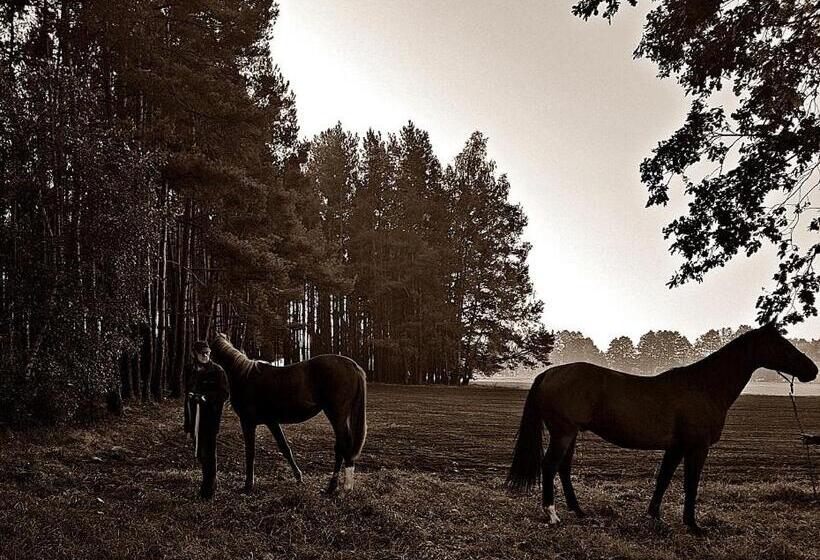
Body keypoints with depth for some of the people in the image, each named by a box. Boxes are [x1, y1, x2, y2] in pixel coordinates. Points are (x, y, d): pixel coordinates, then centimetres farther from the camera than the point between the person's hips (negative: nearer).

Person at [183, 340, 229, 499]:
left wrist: (207, 397, -21)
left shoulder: (217, 370, -5)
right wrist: (187, 424, 14)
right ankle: (211, 482, 31)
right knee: (200, 452, 12)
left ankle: (208, 489, 3)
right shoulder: (190, 371, 9)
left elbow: (225, 394, -6)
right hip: (195, 417, 5)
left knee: (208, 451, -6)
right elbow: (187, 395, 15)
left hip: (211, 416, -5)